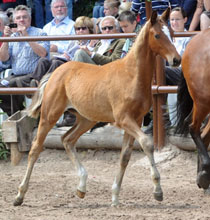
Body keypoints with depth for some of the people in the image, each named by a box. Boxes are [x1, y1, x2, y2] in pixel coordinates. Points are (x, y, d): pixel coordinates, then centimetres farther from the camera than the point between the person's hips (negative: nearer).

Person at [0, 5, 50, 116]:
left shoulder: (40, 33, 5)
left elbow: (43, 53, -13)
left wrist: (27, 37, -13)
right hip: (15, 76, 6)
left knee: (13, 83, -33)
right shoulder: (13, 36, 19)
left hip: (32, 75, -6)